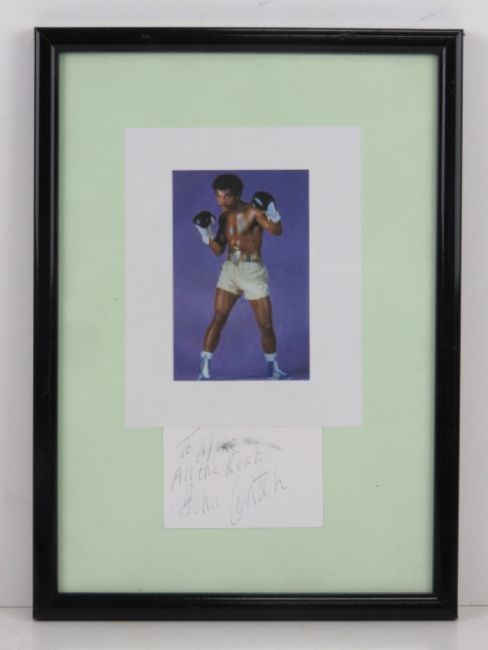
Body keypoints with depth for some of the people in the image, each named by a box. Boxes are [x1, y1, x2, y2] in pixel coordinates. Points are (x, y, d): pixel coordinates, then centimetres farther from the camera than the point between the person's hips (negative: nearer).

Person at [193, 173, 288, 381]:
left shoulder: (253, 211, -9)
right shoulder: (224, 217, 7)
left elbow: (276, 231, -21)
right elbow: (218, 250, 8)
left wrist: (271, 212, -36)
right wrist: (206, 233, -5)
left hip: (253, 271, -3)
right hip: (230, 269, 4)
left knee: (266, 326, 2)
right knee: (218, 319, -4)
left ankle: (273, 369, 21)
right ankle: (204, 369, 1)